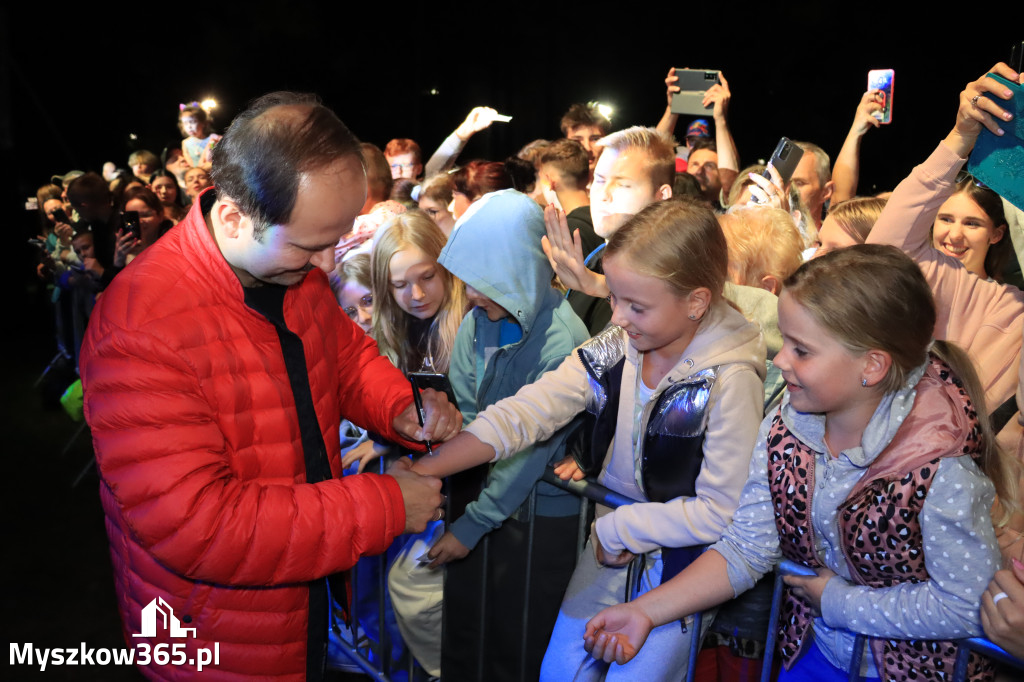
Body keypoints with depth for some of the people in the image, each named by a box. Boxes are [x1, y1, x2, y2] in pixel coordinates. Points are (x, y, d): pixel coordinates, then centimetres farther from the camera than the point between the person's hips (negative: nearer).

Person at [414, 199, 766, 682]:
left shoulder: (730, 381, -22)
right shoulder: (613, 349, -9)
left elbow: (722, 510, -18)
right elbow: (524, 413, -16)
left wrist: (617, 529, -14)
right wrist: (424, 470, -26)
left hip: (685, 556, -4)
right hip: (611, 538, 5)